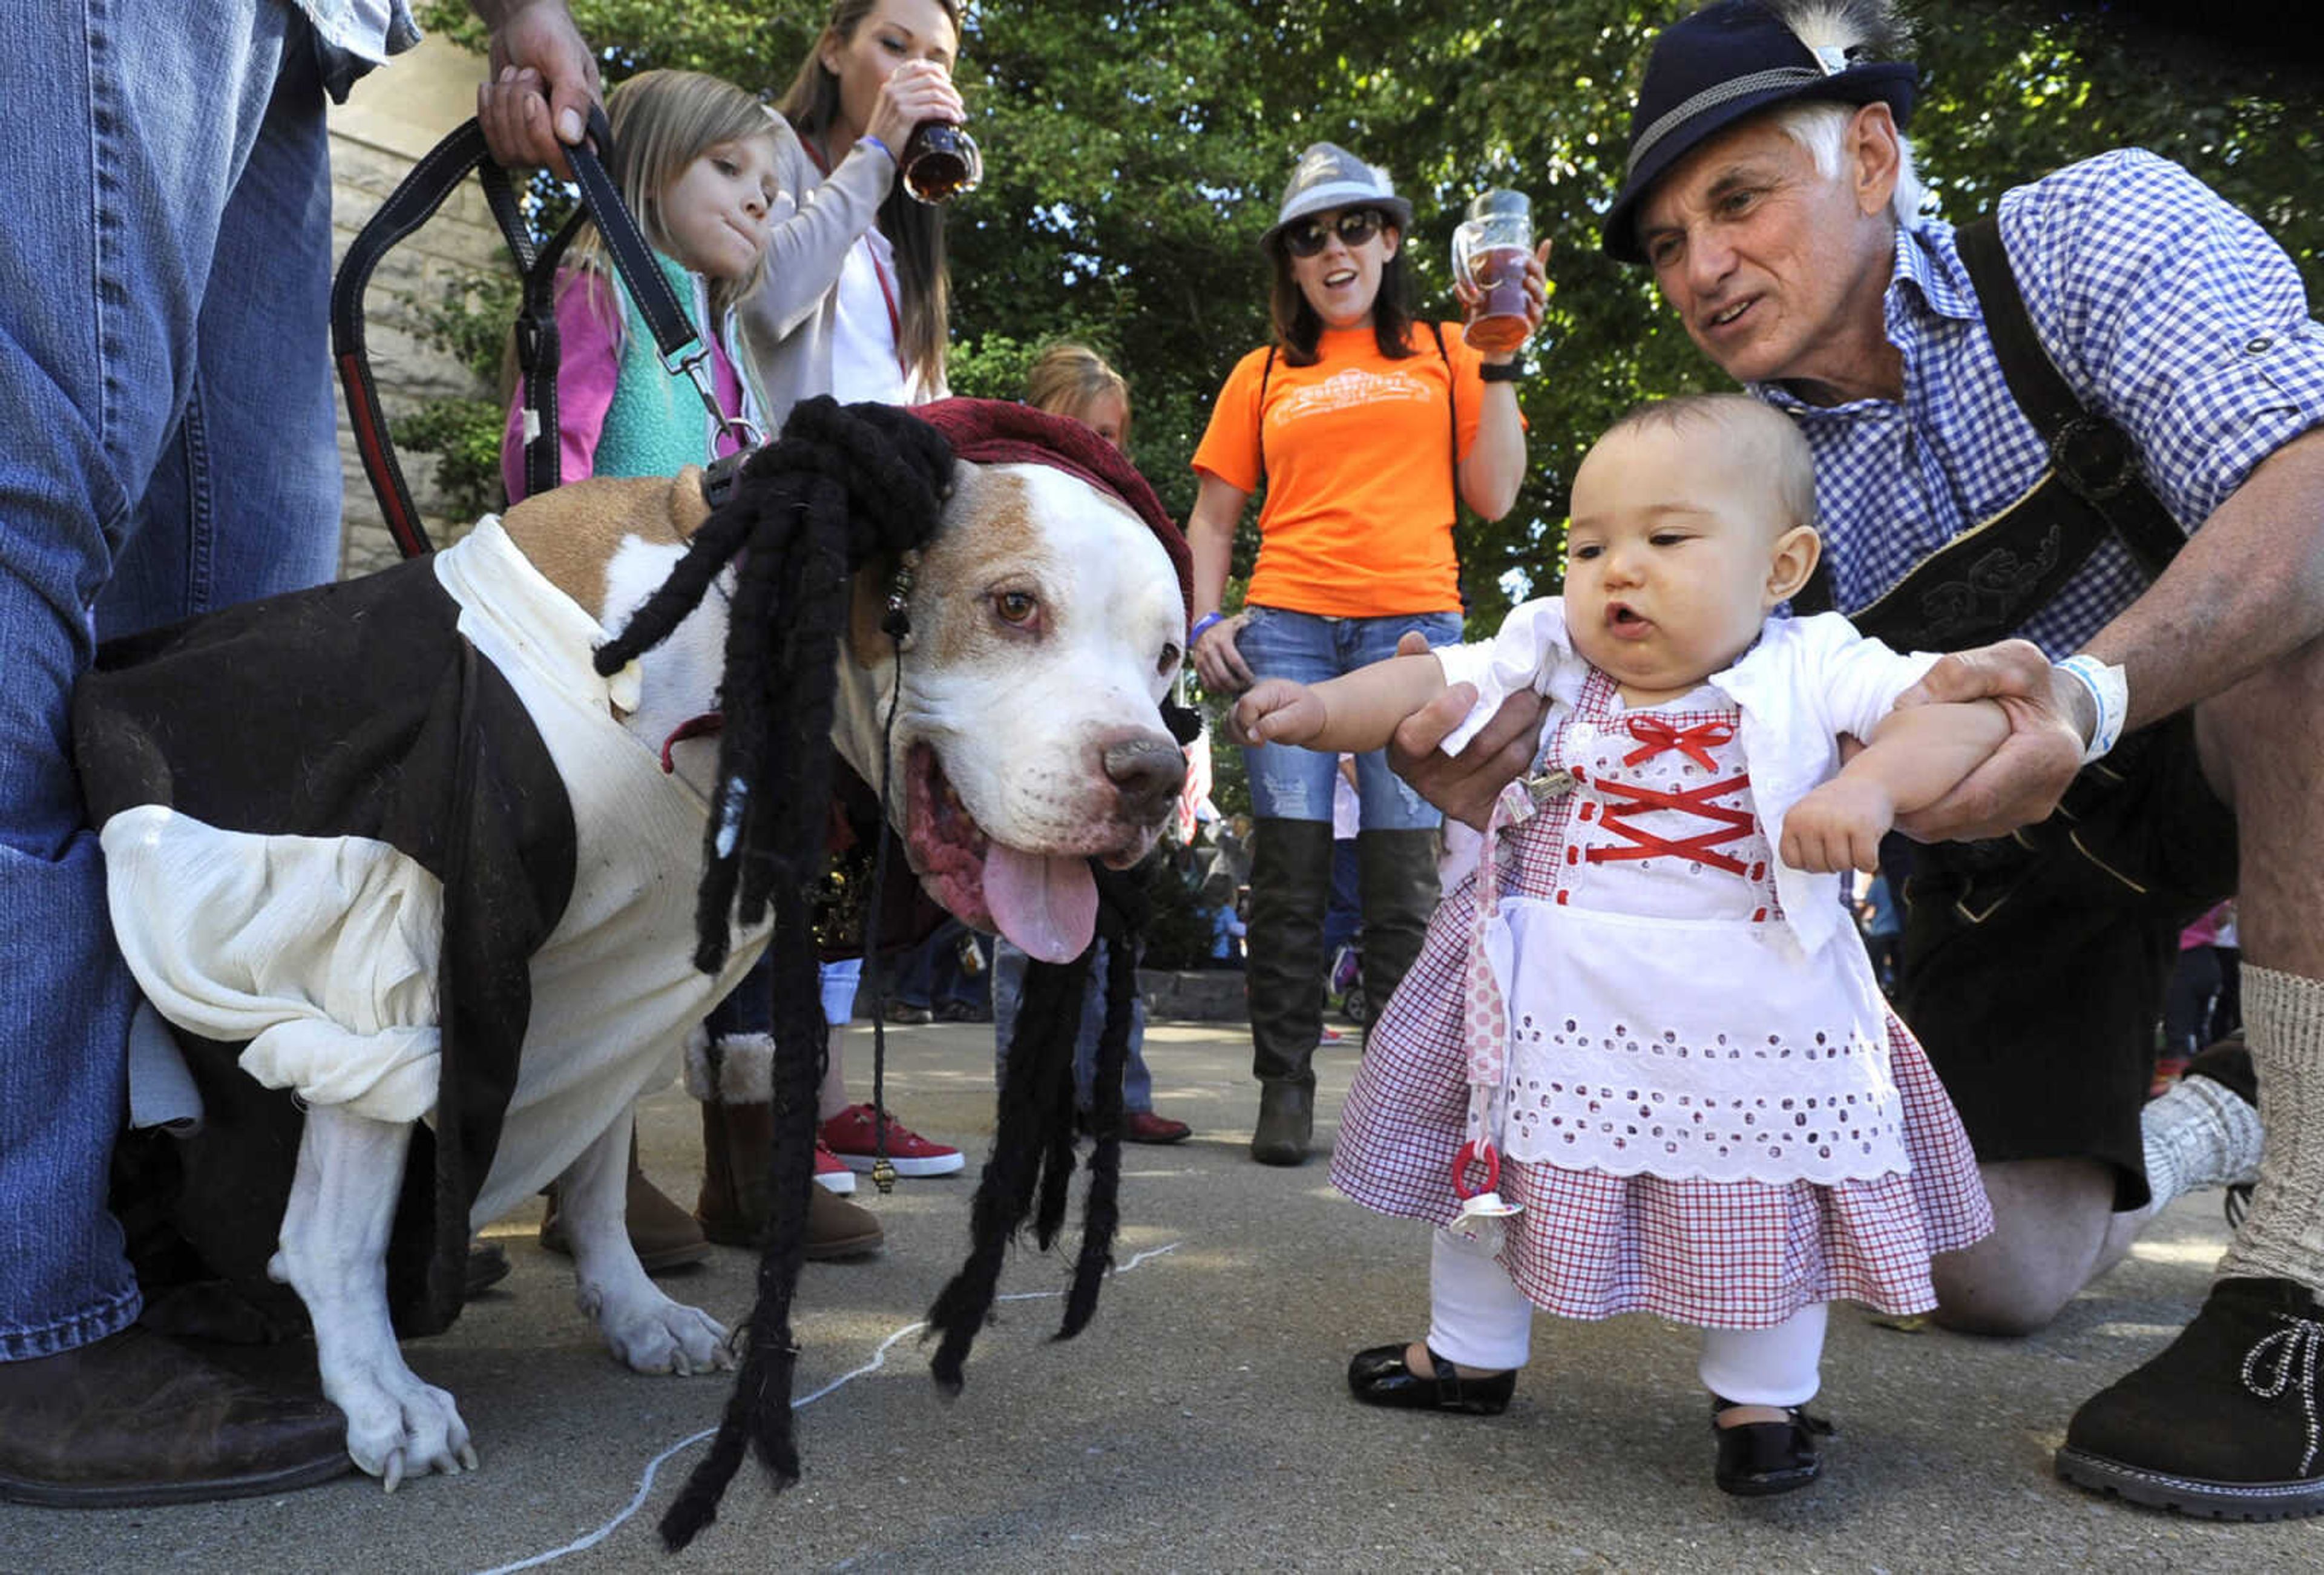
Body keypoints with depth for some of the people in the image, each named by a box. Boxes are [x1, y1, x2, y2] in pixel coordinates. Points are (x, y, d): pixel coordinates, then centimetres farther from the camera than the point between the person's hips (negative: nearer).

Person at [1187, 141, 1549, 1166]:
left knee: (1402, 871, -3)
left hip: (1413, 626, -1)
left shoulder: (1443, 353, 16)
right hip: (1287, 625, 1)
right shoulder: (1264, 376, 17)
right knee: (1291, 860, -4)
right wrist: (1206, 621, 2)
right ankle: (1285, 1090, 4)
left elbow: (1493, 496, 8)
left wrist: (1501, 358, 5)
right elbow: (1213, 515, 17)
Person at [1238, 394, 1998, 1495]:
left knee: (1760, 1205, 14)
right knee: (1502, 1172, 14)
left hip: (1754, 1015, -1)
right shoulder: (1549, 658, -1)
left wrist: (1872, 785, -32)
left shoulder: (1812, 673, -8)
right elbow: (1426, 686, -1)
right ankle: (1470, 1355, 34)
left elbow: (1973, 709, -14)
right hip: (1557, 997, 2)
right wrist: (1321, 708, -19)